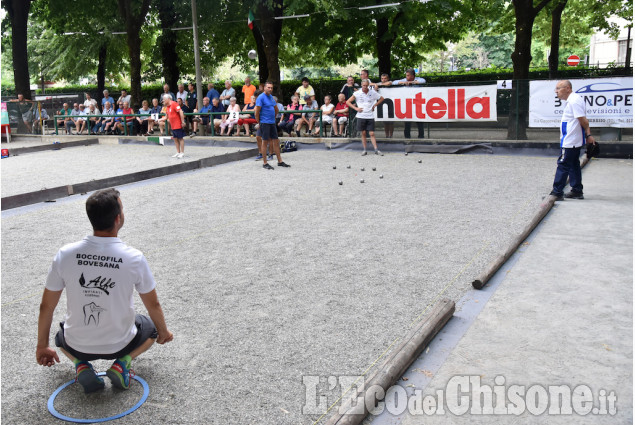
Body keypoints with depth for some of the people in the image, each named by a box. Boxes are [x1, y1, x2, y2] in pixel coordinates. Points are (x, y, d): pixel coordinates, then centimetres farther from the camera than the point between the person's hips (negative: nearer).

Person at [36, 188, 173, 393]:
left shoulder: (65, 254, -15)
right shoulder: (134, 258, -20)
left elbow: (46, 306, -4)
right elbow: (153, 305, -5)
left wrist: (42, 346, 14)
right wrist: (164, 332, 16)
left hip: (77, 346, 2)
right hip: (119, 344, -1)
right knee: (150, 326, 30)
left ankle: (81, 365, 6)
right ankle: (122, 363, 3)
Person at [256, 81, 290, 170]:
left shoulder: (271, 97, 14)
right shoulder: (261, 97, -10)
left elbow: (276, 109, 26)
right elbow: (257, 112, -12)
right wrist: (259, 124, -8)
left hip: (272, 123, 7)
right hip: (264, 123, -7)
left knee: (276, 141, 9)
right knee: (265, 142, -3)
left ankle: (280, 161, 15)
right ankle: (265, 163, 4)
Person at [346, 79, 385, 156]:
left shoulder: (373, 92, 2)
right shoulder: (357, 93, -1)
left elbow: (381, 98, 16)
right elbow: (348, 102, 3)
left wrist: (375, 105, 6)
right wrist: (356, 108, -5)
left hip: (370, 116, 0)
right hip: (361, 116, 0)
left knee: (372, 133, -2)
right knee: (363, 133, 5)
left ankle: (376, 150, 1)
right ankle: (364, 150, 12)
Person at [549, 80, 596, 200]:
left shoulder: (574, 101, -17)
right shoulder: (572, 100, 15)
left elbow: (583, 120, -18)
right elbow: (583, 121, 16)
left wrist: (588, 135, -8)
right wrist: (588, 134, 13)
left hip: (570, 141, -11)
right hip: (574, 140, 11)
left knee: (563, 165, -8)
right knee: (573, 165, 15)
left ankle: (557, 193, -6)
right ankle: (577, 191, 21)